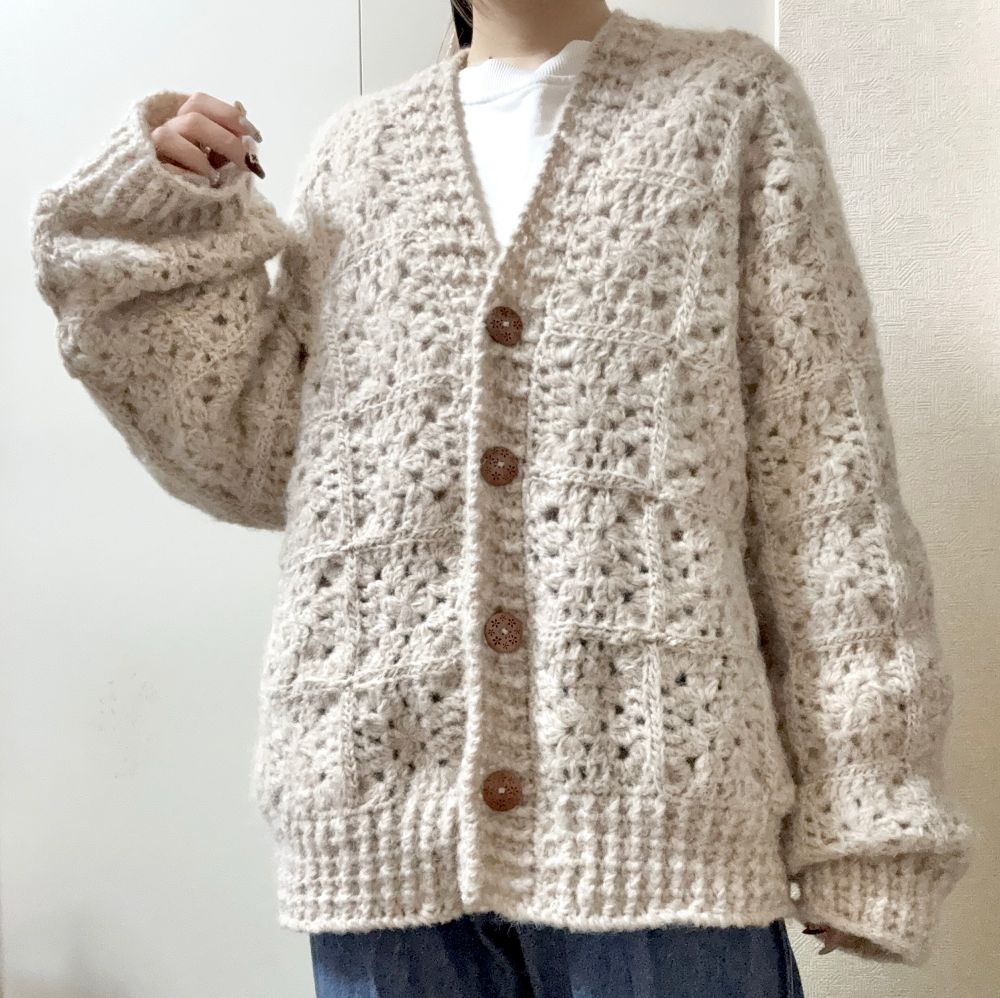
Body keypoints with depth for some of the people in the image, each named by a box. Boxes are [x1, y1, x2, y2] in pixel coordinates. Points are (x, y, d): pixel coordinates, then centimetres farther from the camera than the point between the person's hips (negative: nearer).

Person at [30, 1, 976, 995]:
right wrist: (168, 213, 2)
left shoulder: (738, 101, 7)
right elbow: (264, 460, 11)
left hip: (661, 805, -2)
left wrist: (864, 832, -6)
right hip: (383, 802, 3)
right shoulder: (354, 148, 14)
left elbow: (826, 477, 0)